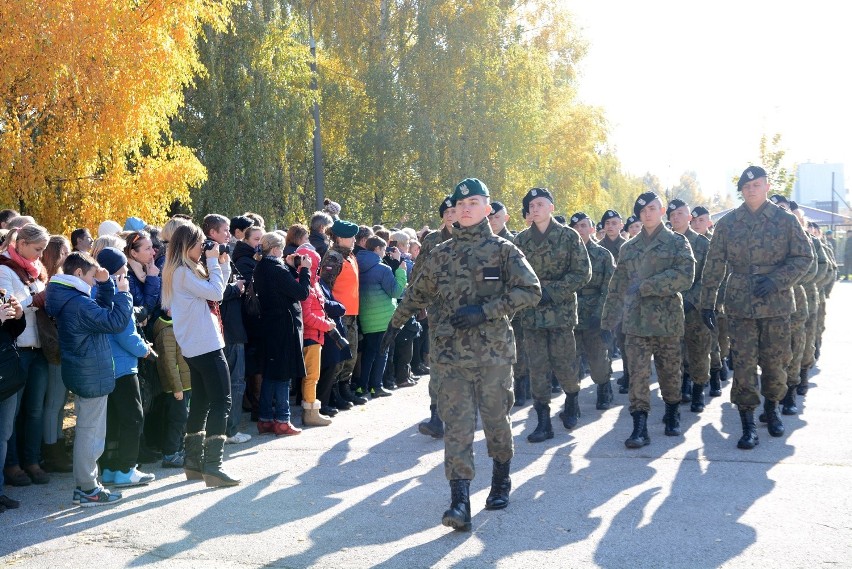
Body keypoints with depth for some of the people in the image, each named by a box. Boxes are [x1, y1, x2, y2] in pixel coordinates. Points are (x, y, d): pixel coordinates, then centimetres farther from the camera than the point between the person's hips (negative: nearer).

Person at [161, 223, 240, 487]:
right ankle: (213, 467, -14)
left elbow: (215, 291, 19)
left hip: (196, 347, 10)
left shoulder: (188, 270, 16)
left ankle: (194, 462, 21)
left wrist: (223, 264, 10)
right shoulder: (182, 272, -14)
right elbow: (215, 292, -17)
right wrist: (213, 263, -8)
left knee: (201, 402, 15)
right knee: (221, 401, -11)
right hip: (206, 346, -10)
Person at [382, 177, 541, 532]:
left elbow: (530, 290, -8)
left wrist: (485, 310, -15)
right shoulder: (440, 255, 11)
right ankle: (459, 502, -10)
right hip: (450, 354, 2)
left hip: (493, 353, -2)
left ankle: (501, 483, 31)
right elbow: (417, 293, 24)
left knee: (496, 419, 8)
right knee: (457, 425, -5)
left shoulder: (503, 250, 2)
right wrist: (396, 323, 29)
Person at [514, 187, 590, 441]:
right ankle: (543, 421, 8)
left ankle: (572, 401, 30)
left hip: (561, 311, -3)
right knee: (537, 367, 2)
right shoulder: (521, 239, 7)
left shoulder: (568, 236, -2)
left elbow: (583, 273, -5)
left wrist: (551, 292, -14)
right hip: (531, 313, 3)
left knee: (563, 364, 1)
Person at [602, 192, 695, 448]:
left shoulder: (677, 242, 2)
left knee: (670, 370, 9)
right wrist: (610, 316, 7)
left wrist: (646, 286, -16)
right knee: (638, 373, -6)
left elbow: (685, 276, -12)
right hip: (636, 320, 2)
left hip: (667, 319, -2)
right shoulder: (628, 248, 14)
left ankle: (673, 415, 31)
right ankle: (640, 427, -7)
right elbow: (618, 285, 15)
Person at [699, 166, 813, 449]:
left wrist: (776, 279, -14)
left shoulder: (785, 221, 1)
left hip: (776, 304, 0)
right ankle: (747, 424, 2)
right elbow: (713, 266, 6)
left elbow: (804, 257, 0)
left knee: (774, 362, 8)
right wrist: (707, 302, 4)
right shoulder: (727, 224, 4)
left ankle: (771, 410, 31)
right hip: (741, 306, 0)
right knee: (744, 365, -3)